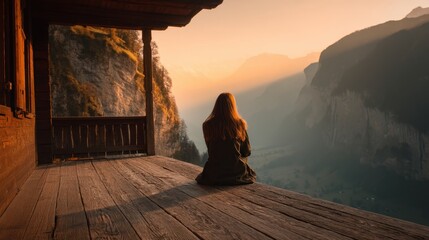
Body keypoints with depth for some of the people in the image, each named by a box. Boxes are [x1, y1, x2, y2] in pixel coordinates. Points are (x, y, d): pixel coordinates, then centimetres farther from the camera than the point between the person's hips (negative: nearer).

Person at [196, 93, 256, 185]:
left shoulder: (207, 125, -9)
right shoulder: (239, 124, -12)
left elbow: (211, 150, 5)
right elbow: (246, 152, -2)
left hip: (214, 174, 2)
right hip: (236, 172, -1)